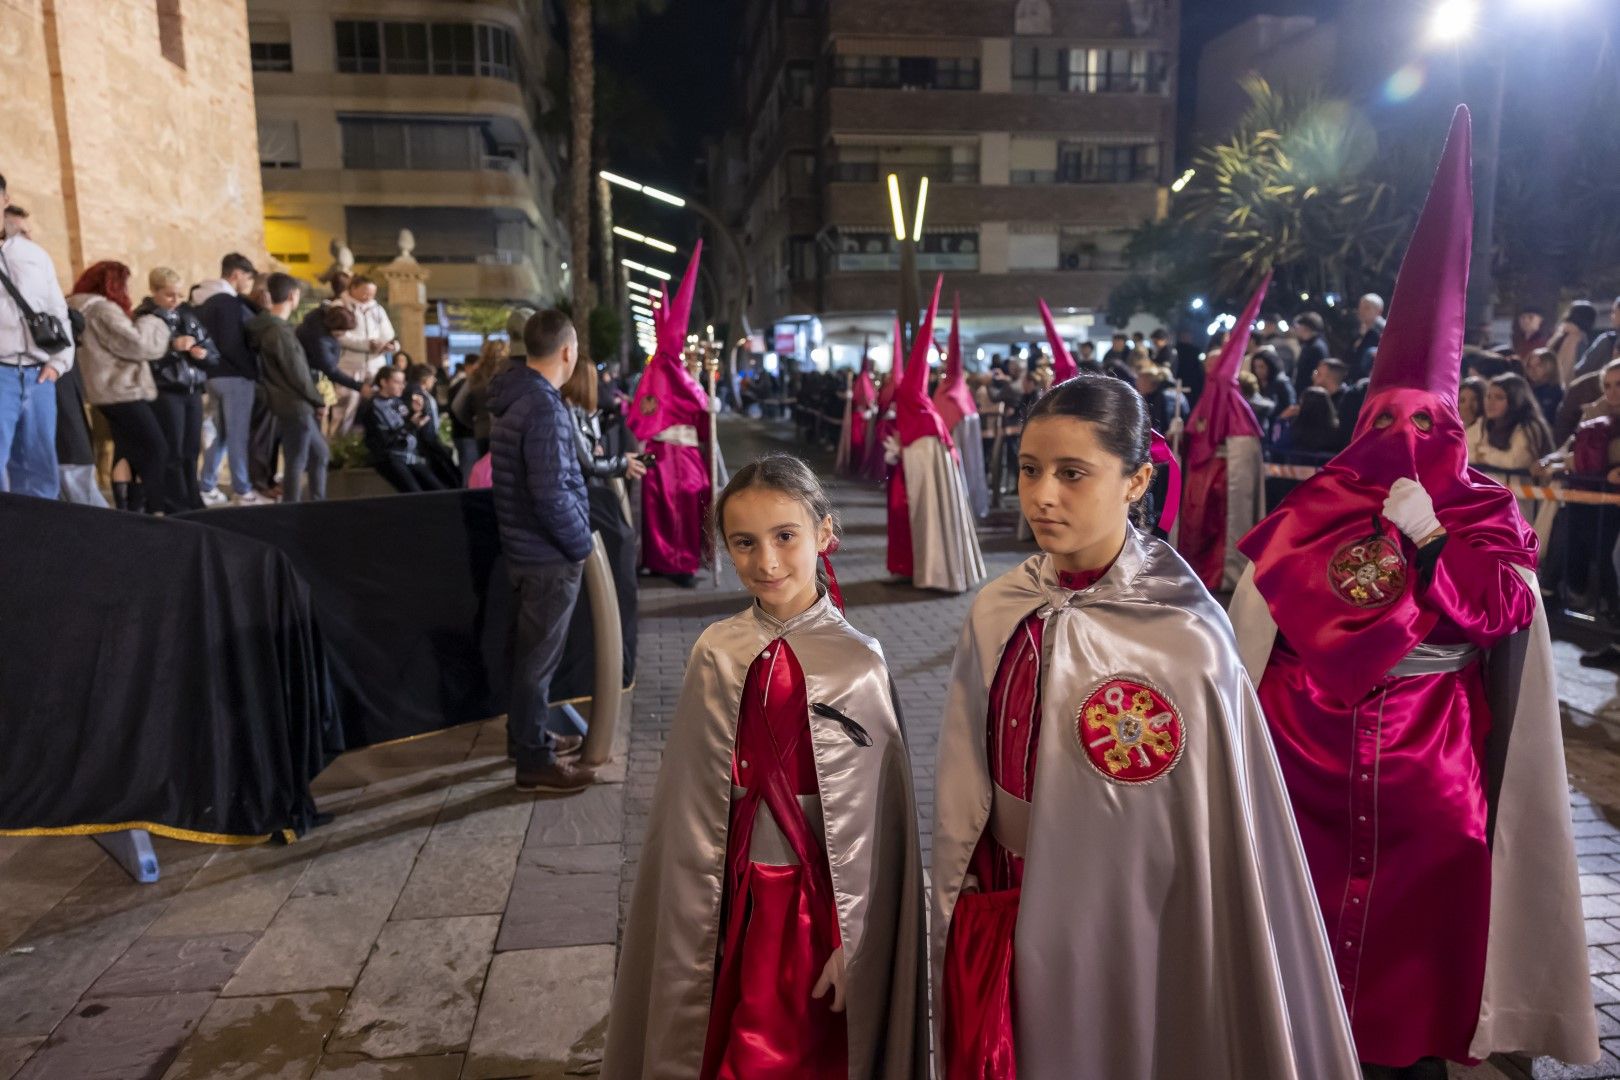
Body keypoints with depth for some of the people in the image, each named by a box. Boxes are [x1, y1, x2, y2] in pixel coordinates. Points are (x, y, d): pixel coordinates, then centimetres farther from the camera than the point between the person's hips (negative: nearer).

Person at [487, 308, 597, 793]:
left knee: (531, 650, 22)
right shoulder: (544, 408, -23)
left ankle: (525, 735, 37)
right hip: (549, 554, -9)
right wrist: (581, 543, -13)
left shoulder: (515, 397, 7)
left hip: (527, 547, 9)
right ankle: (535, 762, 13)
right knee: (539, 657, 1)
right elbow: (551, 495, -27)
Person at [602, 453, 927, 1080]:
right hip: (738, 903, 3)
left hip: (820, 903, -2)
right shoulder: (717, 656, -6)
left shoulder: (858, 663, -14)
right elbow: (694, 806, 1)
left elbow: (875, 819, -8)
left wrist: (852, 944, -6)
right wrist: (698, 930, 4)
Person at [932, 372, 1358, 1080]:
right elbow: (963, 783, 2)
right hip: (996, 914, 4)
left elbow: (1219, 833, -14)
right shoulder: (996, 613, -8)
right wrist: (954, 912, 9)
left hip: (1118, 920, -4)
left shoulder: (1186, 640, -20)